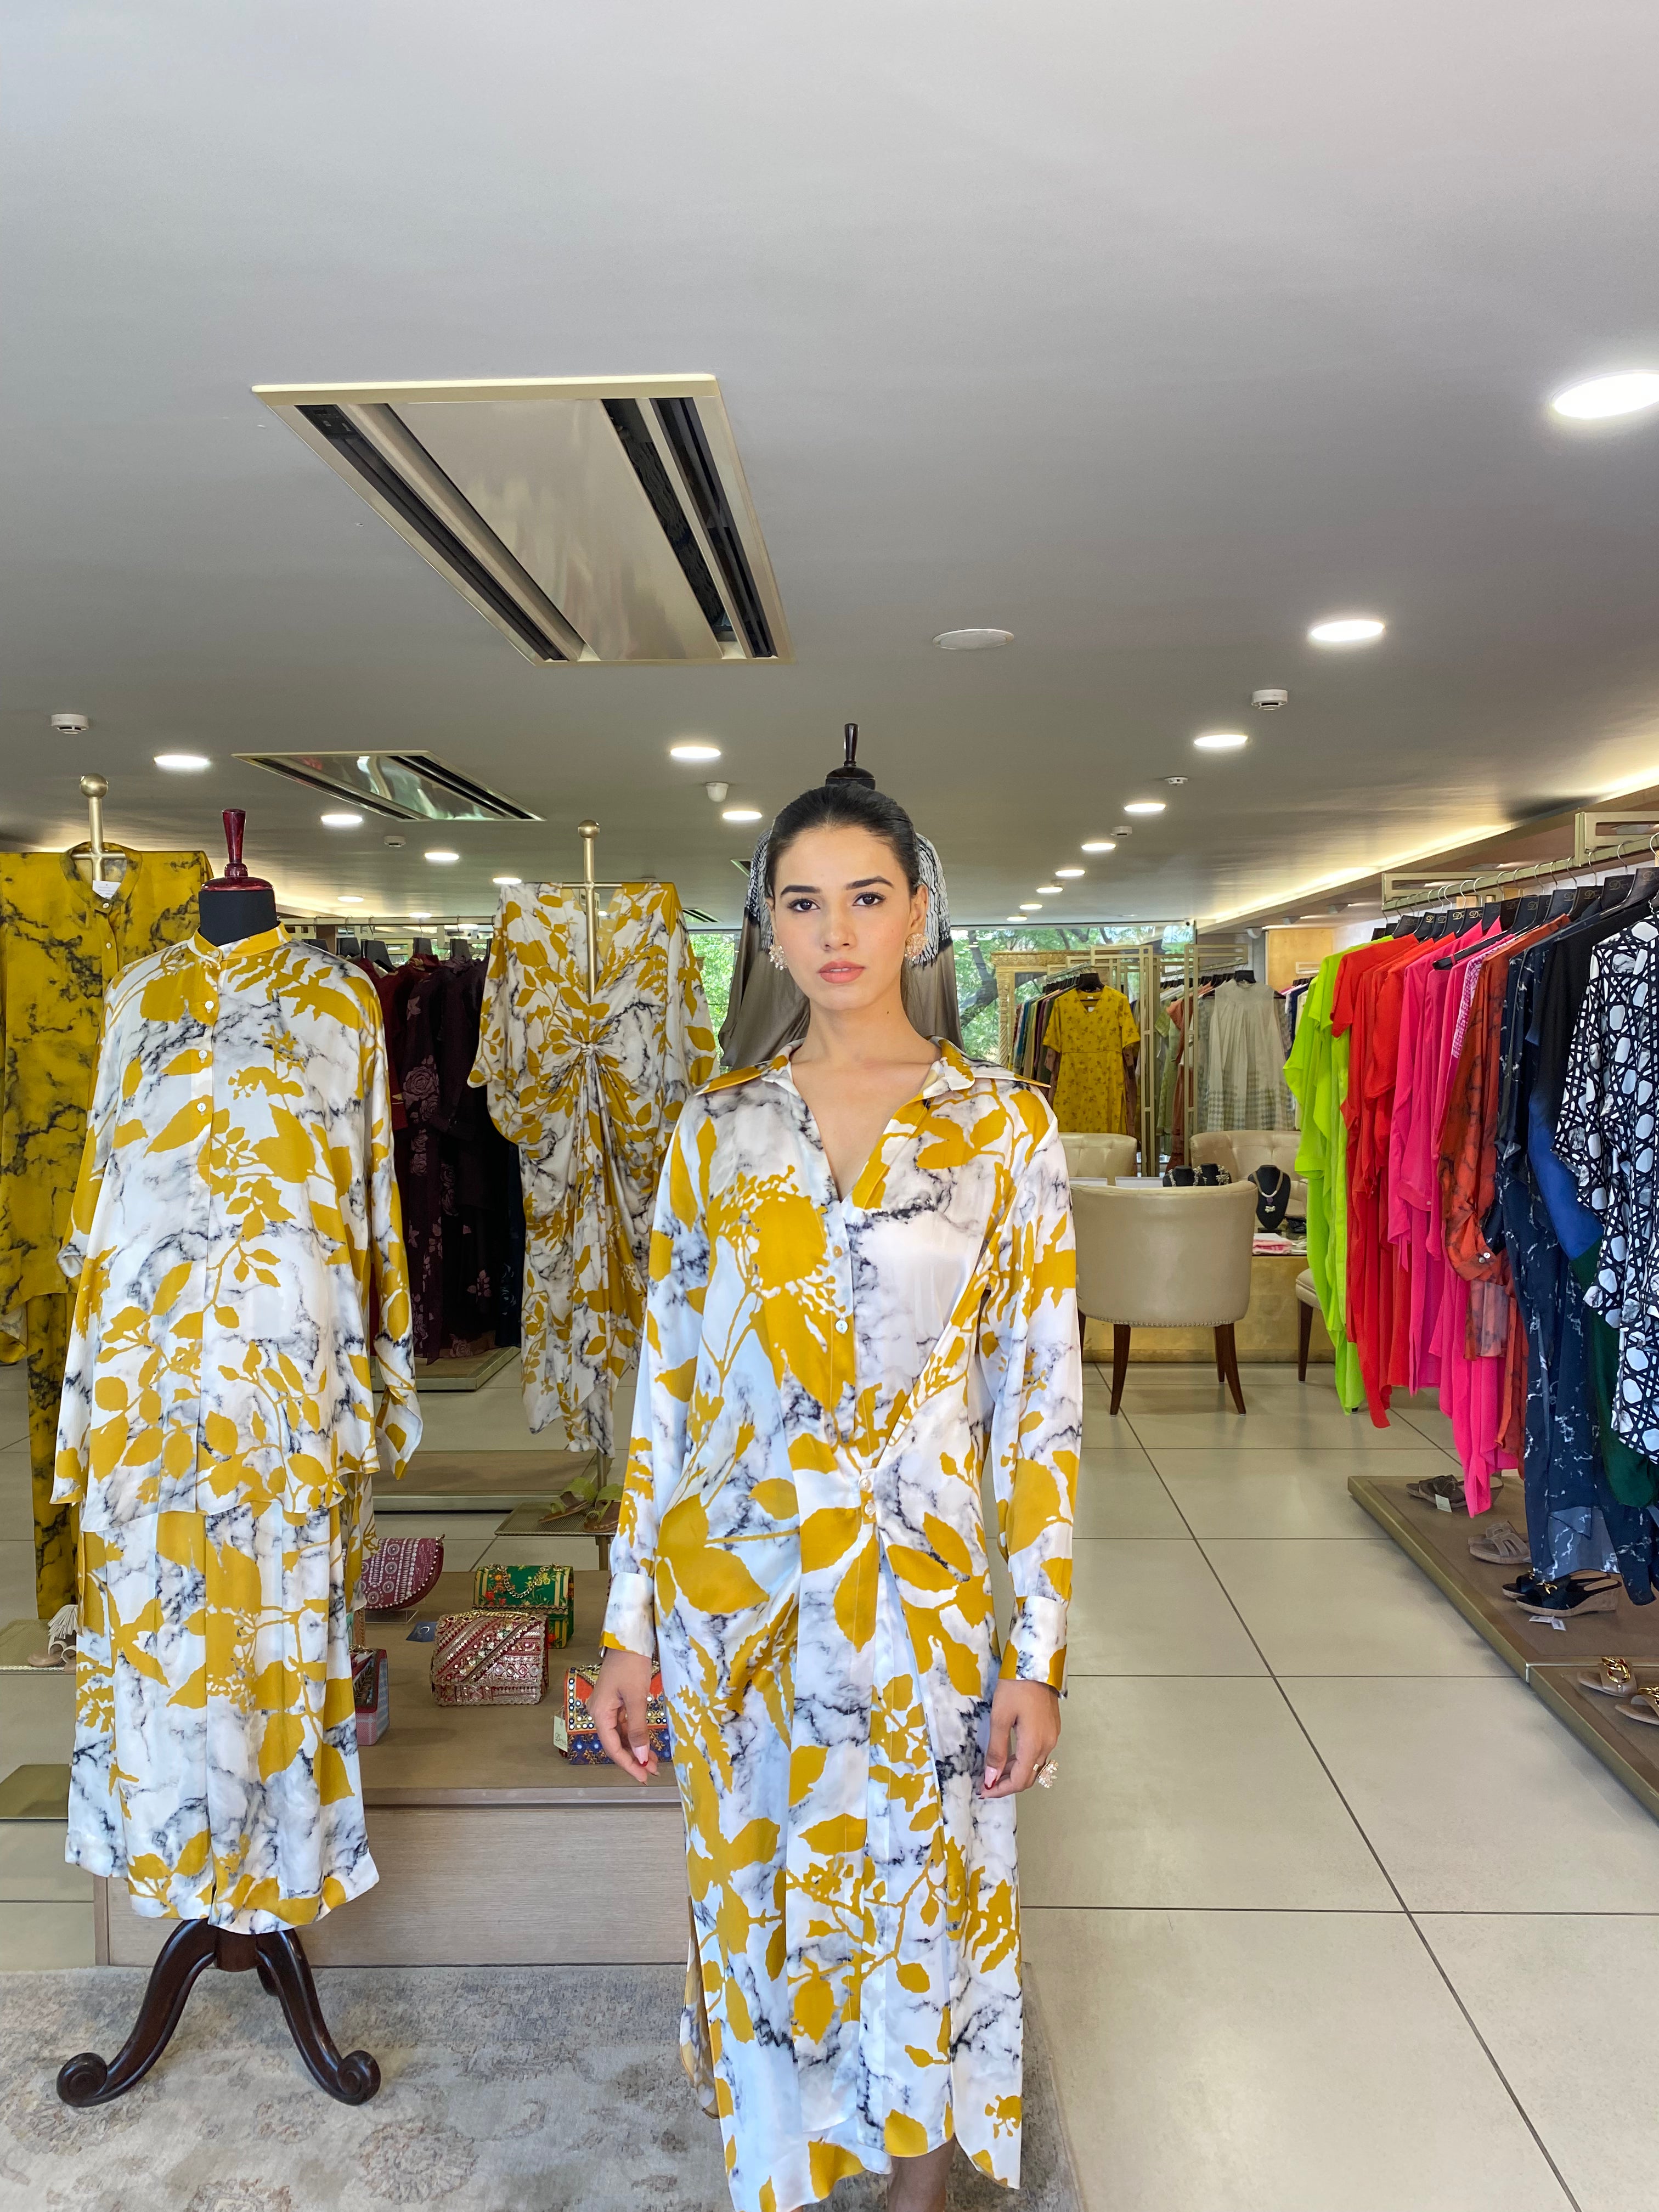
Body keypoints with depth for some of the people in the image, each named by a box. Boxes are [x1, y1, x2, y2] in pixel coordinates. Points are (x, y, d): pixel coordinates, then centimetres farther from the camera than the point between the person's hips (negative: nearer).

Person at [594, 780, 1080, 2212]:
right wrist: (629, 1628, 3)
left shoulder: (1006, 1126, -5)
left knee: (923, 1907, 14)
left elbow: (1042, 1399, -5)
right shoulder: (717, 1128, 1)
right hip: (733, 1593, 2)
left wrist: (1038, 1652, -6)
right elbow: (667, 1382, 3)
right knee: (759, 1908, 17)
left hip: (923, 1596, -1)